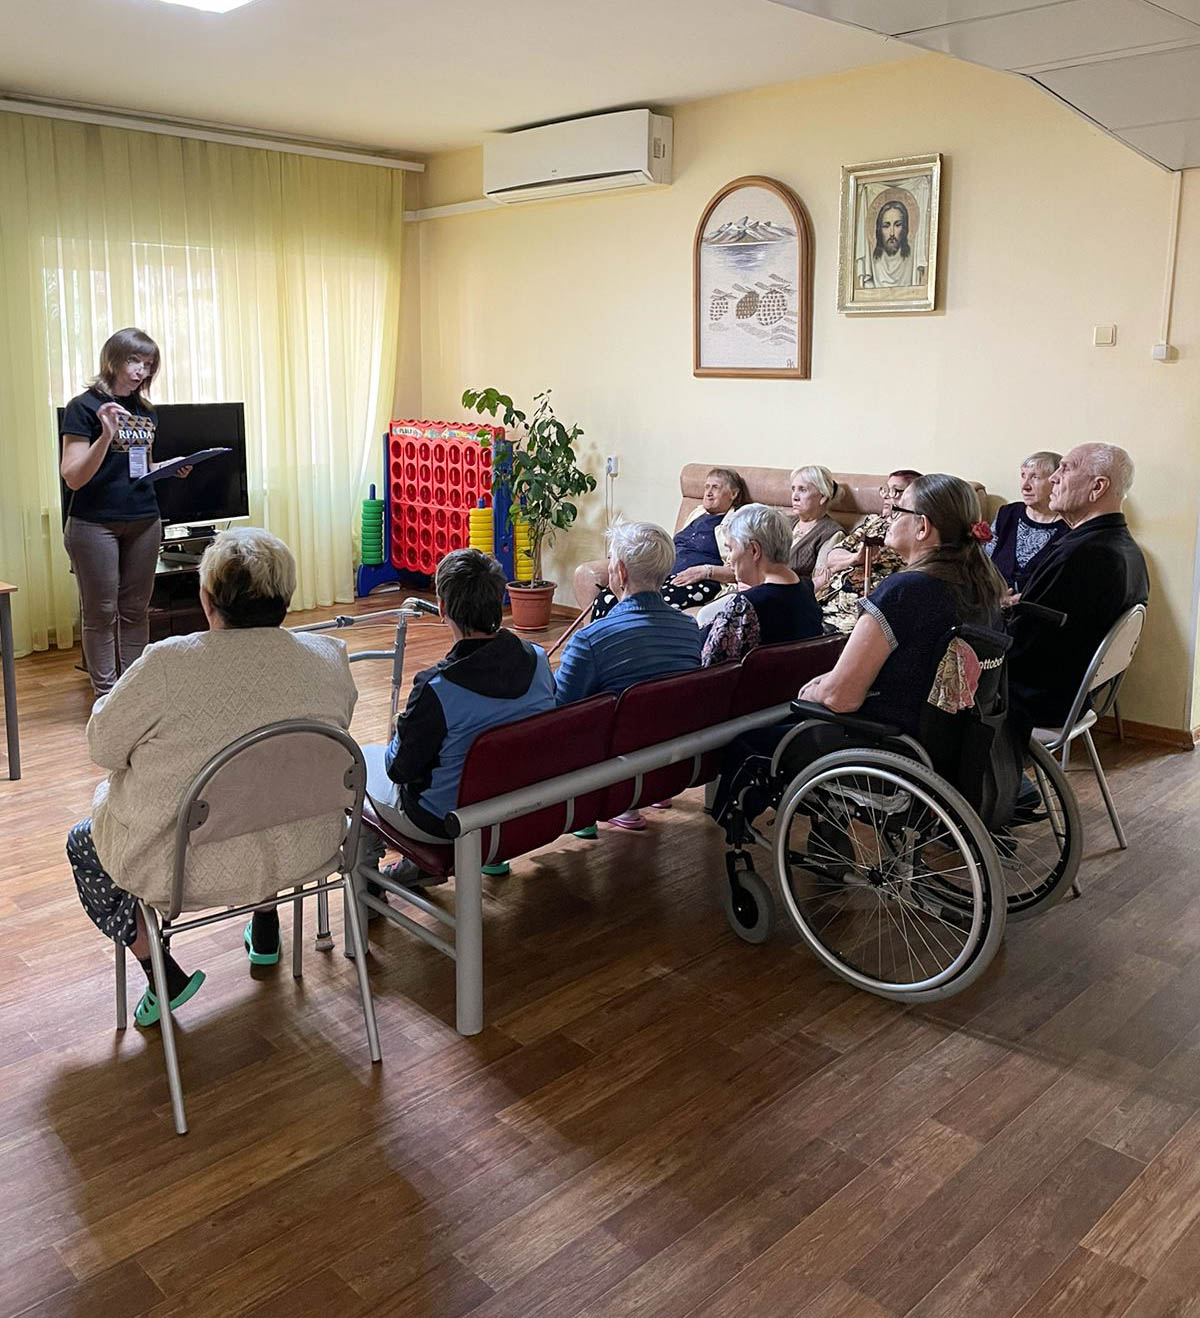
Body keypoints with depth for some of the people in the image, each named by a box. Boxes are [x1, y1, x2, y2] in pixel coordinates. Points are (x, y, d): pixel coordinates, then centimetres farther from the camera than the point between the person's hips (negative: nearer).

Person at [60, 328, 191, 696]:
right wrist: (106, 435, -25)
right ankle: (106, 696, 8)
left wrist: (172, 469, 2)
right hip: (95, 524, -5)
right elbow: (73, 478, -13)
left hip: (144, 522, 5)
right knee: (101, 614, 1)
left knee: (135, 611, 9)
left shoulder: (146, 412, 11)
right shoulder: (83, 407, -7)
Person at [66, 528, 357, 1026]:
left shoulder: (166, 665, -23)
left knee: (83, 844, 25)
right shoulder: (329, 658, -11)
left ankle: (164, 976, 19)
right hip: (302, 854, 4)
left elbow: (103, 746, -9)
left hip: (192, 868, -4)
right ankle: (266, 933, 47)